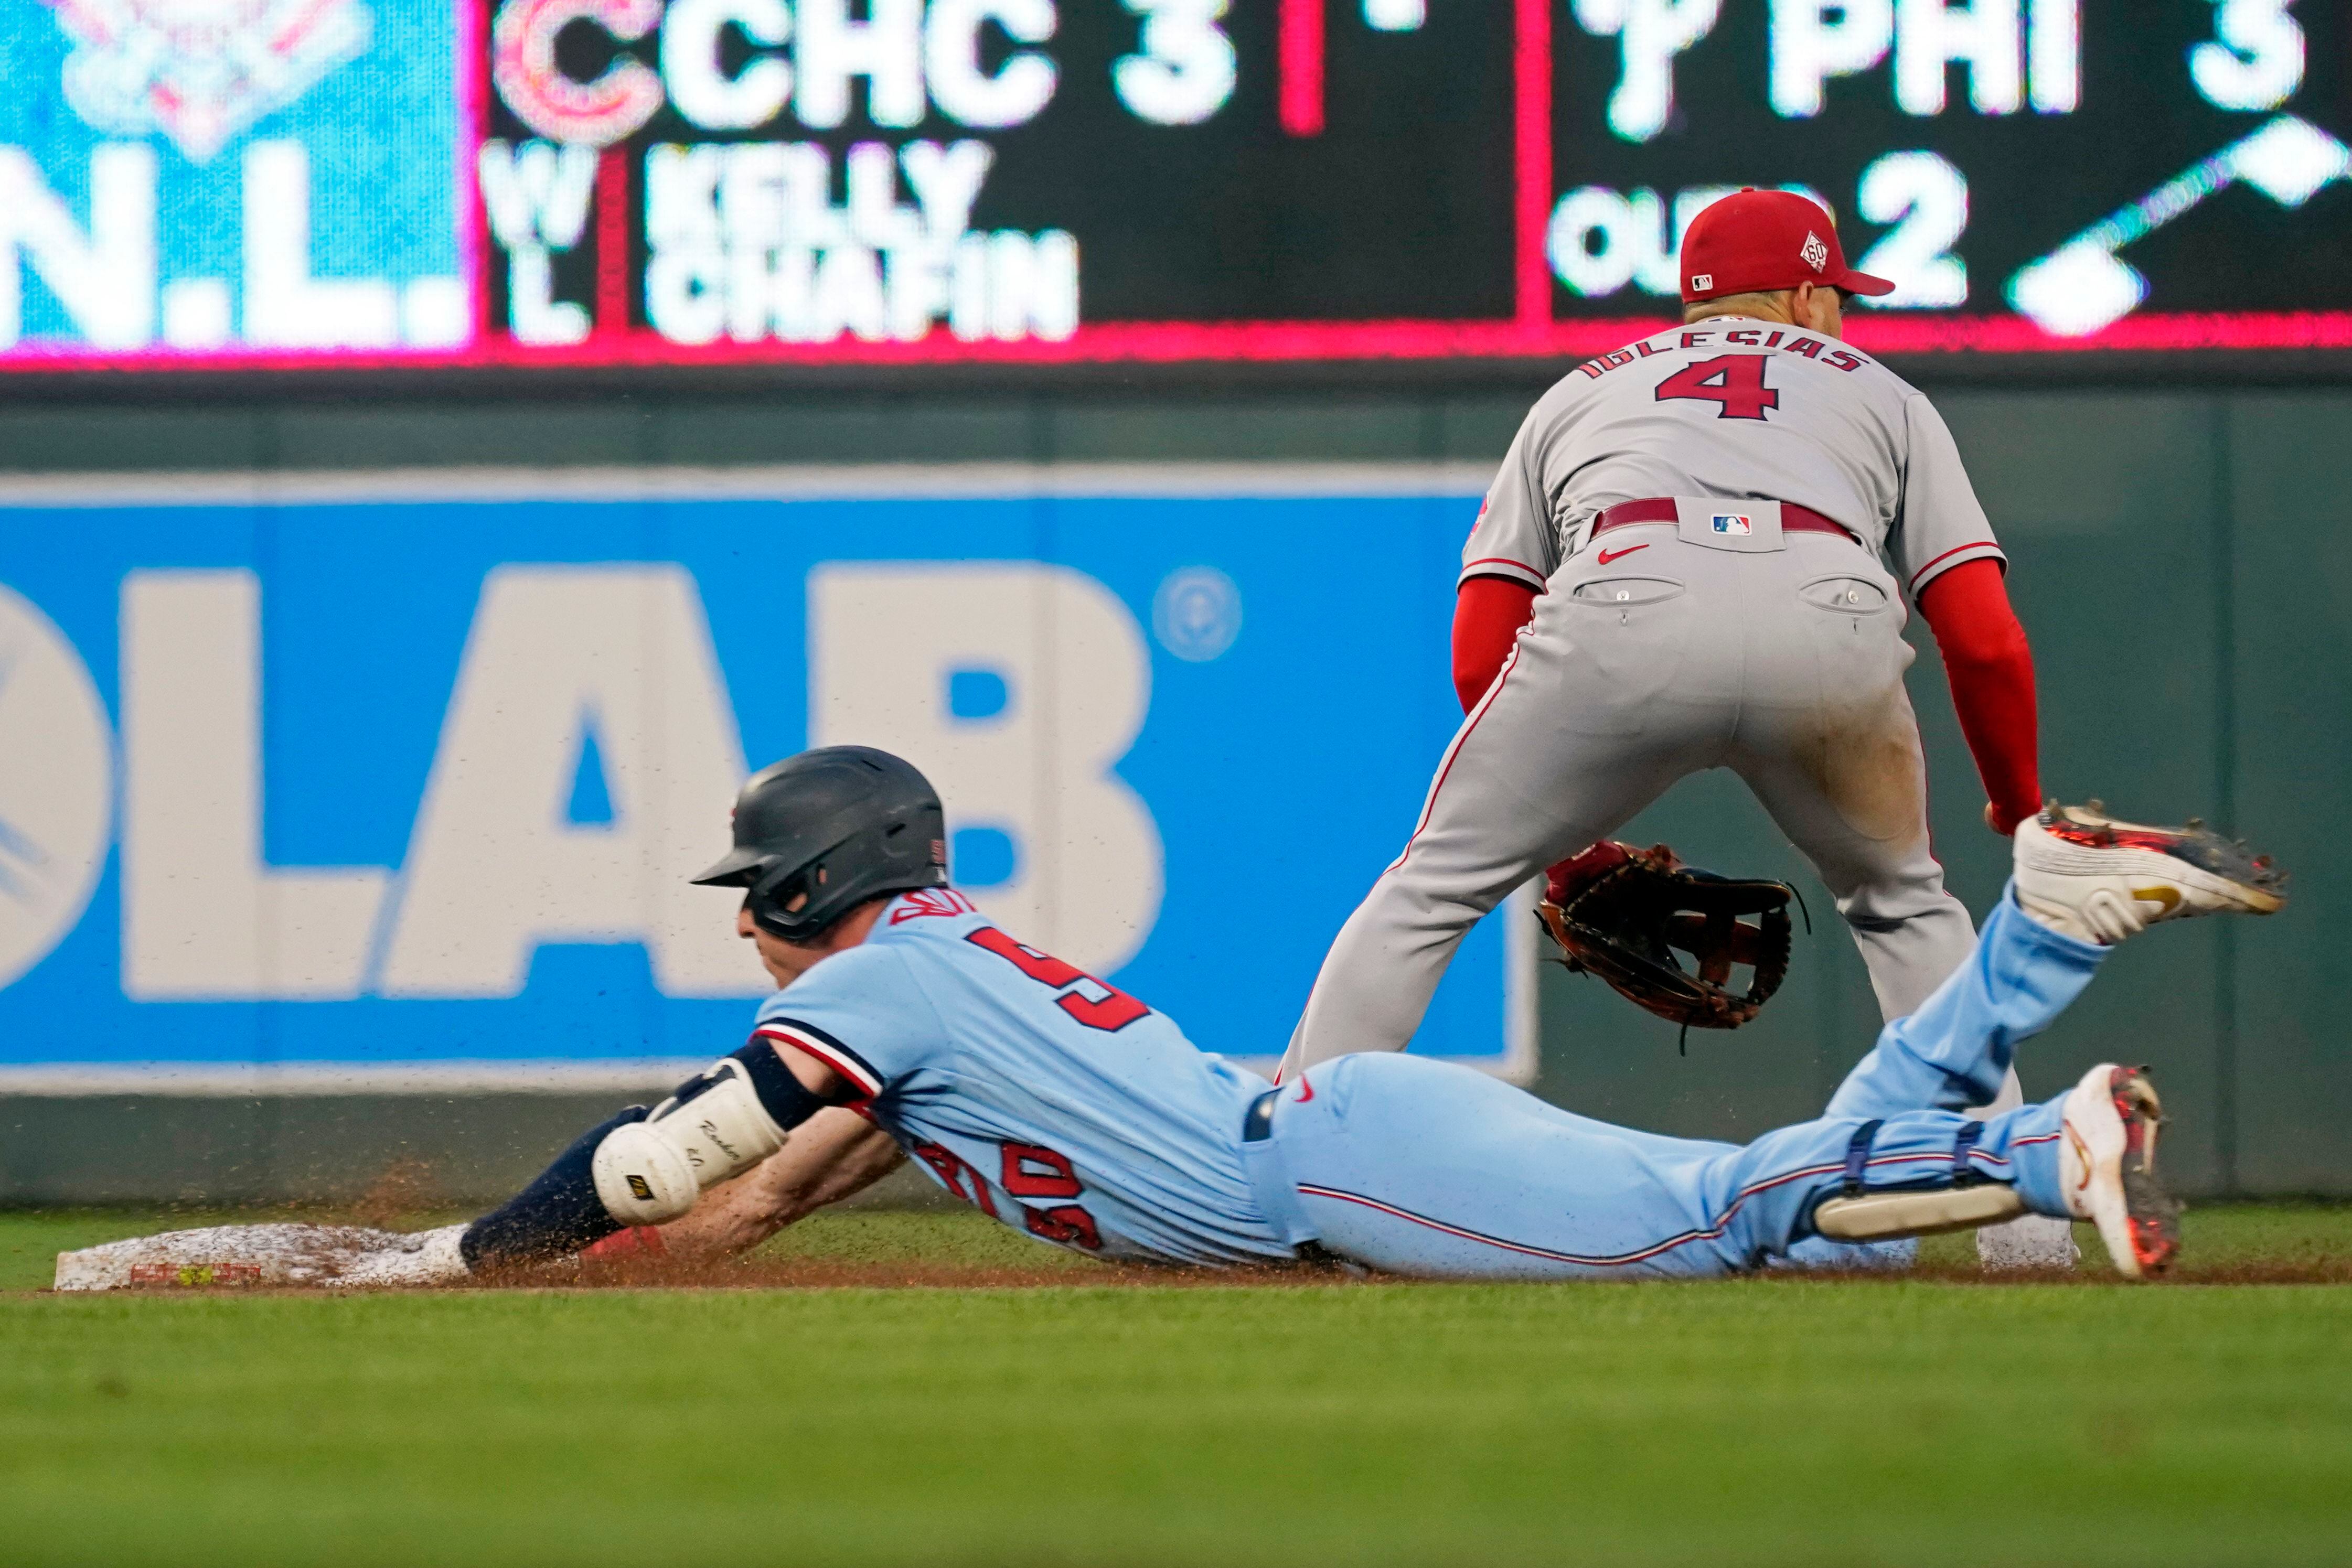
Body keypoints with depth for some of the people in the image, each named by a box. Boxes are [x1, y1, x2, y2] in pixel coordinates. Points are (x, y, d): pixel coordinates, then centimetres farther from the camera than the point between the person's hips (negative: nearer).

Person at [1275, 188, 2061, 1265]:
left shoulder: (1580, 395, 36)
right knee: (1904, 905, 26)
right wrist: (2020, 811, 38)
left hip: (1623, 618, -1)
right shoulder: (1881, 394, 34)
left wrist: (1558, 833, 36)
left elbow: (1479, 657, 25)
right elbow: (1985, 641, 21)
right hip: (1828, 625, 1)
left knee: (1432, 890, 14)